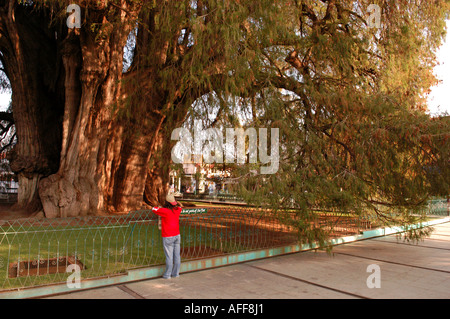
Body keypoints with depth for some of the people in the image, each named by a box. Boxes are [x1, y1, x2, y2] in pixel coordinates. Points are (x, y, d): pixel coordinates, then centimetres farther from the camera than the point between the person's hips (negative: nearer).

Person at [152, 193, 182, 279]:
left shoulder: (165, 211, -18)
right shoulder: (177, 210, 0)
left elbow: (154, 209, -11)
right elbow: (179, 206, 24)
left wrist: (160, 207, 10)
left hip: (168, 237, -6)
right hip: (177, 235, 6)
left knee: (169, 256, 1)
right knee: (177, 255, 10)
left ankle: (167, 274, 10)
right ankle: (176, 273, 21)